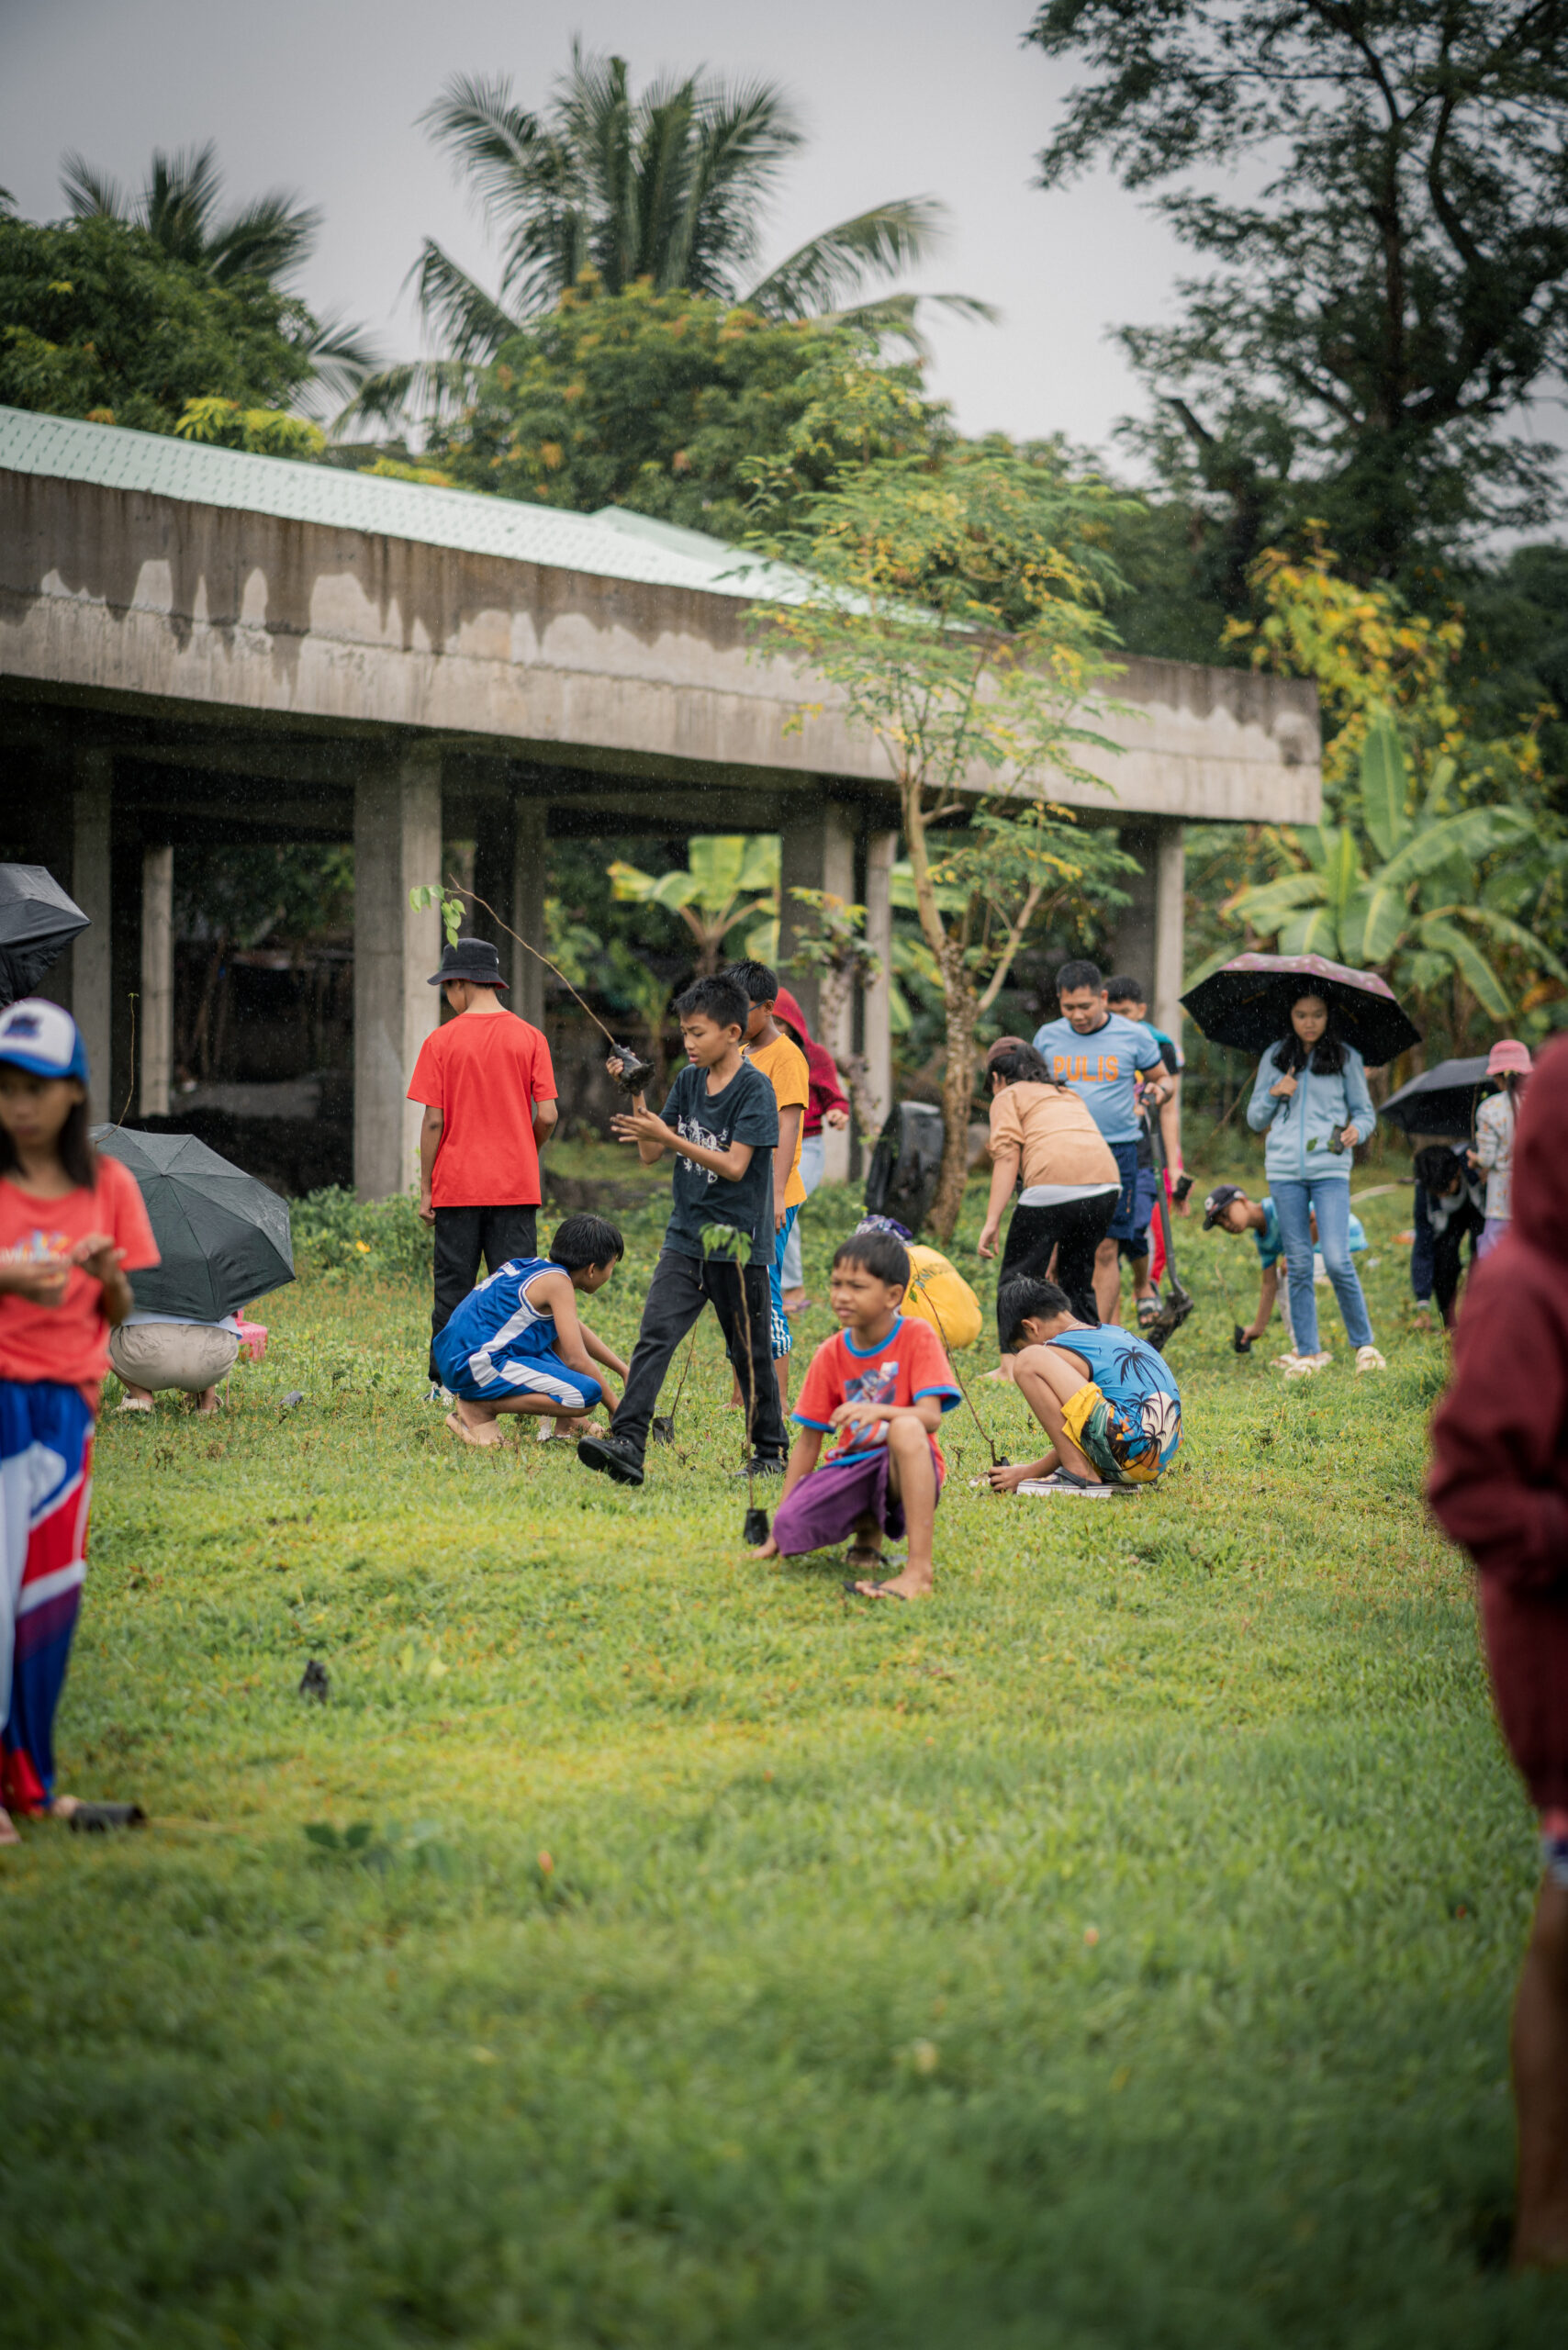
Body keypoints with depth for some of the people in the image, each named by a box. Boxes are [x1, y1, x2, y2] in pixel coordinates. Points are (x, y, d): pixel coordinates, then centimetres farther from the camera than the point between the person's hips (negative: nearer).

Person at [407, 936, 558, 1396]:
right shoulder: (530, 1038, 1)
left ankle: (445, 1383, 9)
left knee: (453, 1288, 7)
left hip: (458, 1185, -1)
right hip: (516, 1185, 1)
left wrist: (426, 1188, 2)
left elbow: (433, 1121, -6)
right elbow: (546, 1117, -2)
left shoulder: (441, 1041, -5)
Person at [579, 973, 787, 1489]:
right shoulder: (688, 1080, 8)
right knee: (654, 1336, -11)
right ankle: (627, 1445, -21)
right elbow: (651, 1155, 8)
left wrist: (666, 1136, -23)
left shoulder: (754, 1088, -11)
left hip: (739, 1242, -5)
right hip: (685, 1238, 5)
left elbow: (734, 1165, -19)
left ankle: (770, 1452, 23)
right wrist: (637, 1102, -7)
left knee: (750, 1351, 8)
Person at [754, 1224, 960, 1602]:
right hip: (852, 1468, 4)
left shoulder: (917, 1338, -8)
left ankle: (919, 1570, -41)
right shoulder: (831, 1354, 3)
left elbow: (930, 1417, -19)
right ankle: (866, 1529, 11)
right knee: (790, 1527, -25)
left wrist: (879, 1412, -41)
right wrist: (777, 1532, 4)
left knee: (905, 1428, -39)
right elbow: (808, 1440, 6)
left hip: (905, 1468, -4)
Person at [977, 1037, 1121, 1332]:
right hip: (1108, 1184, 6)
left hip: (1055, 1184, -6)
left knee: (1016, 1284, 4)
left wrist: (992, 1221, -6)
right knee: (1077, 1281, 22)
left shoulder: (1008, 1097, 15)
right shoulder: (1069, 1095, 34)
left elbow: (1008, 1155, -1)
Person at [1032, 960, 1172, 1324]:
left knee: (1105, 1250, -4)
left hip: (1115, 1153, -2)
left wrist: (1158, 1091, -13)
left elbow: (1163, 1078, 11)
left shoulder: (1133, 1035, 0)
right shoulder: (1047, 1037, 7)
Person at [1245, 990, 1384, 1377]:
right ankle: (1307, 1352, 10)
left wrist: (1357, 1130, -10)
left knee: (1337, 1260, -13)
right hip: (1284, 1169, 2)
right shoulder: (1274, 1059, 12)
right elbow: (1255, 1120, 15)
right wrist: (1273, 1094, -4)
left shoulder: (1346, 1059, 8)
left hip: (1330, 1169, -2)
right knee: (1298, 1265, 3)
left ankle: (1364, 1345, 2)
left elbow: (1365, 1111, 12)